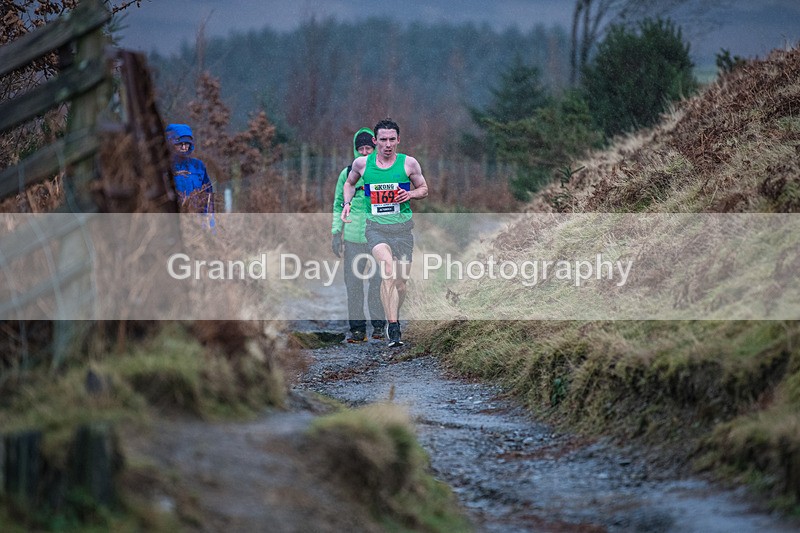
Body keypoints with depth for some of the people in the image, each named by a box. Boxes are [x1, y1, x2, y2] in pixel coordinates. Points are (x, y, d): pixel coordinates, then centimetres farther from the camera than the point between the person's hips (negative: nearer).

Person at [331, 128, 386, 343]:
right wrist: (336, 232, 8)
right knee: (353, 284, -1)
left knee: (378, 282, -1)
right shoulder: (347, 174, 9)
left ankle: (378, 325, 10)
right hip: (353, 236, 2)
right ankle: (357, 328, 5)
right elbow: (339, 204, 15)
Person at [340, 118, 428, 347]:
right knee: (388, 268, -25)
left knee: (401, 278, 5)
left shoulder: (409, 163, 1)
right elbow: (350, 183, 23)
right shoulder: (362, 163, 3)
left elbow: (424, 189, 14)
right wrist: (347, 203, 6)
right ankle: (393, 328, -27)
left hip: (402, 226, 2)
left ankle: (393, 319, 33)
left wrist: (411, 194, -7)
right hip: (375, 225, -2)